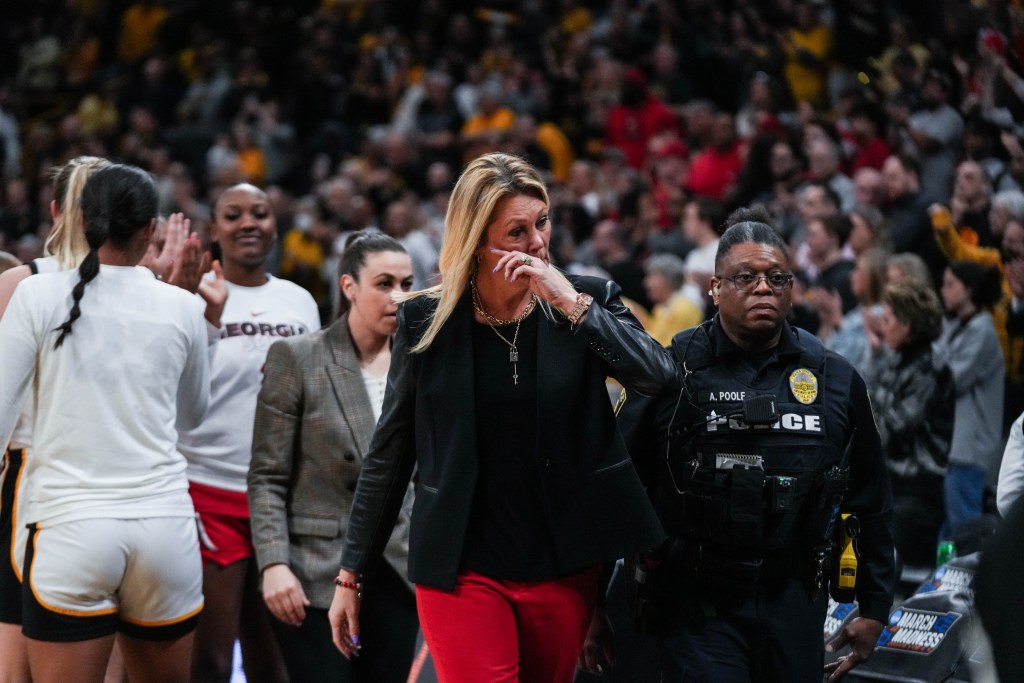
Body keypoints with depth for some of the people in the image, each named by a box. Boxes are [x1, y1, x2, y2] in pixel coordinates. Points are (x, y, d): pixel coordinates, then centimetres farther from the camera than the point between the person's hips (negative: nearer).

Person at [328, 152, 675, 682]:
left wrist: (571, 303, -21)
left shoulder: (587, 301, 0)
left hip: (563, 568, 1)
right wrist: (351, 576, 6)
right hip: (461, 568, -1)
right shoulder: (426, 320, -1)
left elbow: (659, 377, -16)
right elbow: (388, 456, 5)